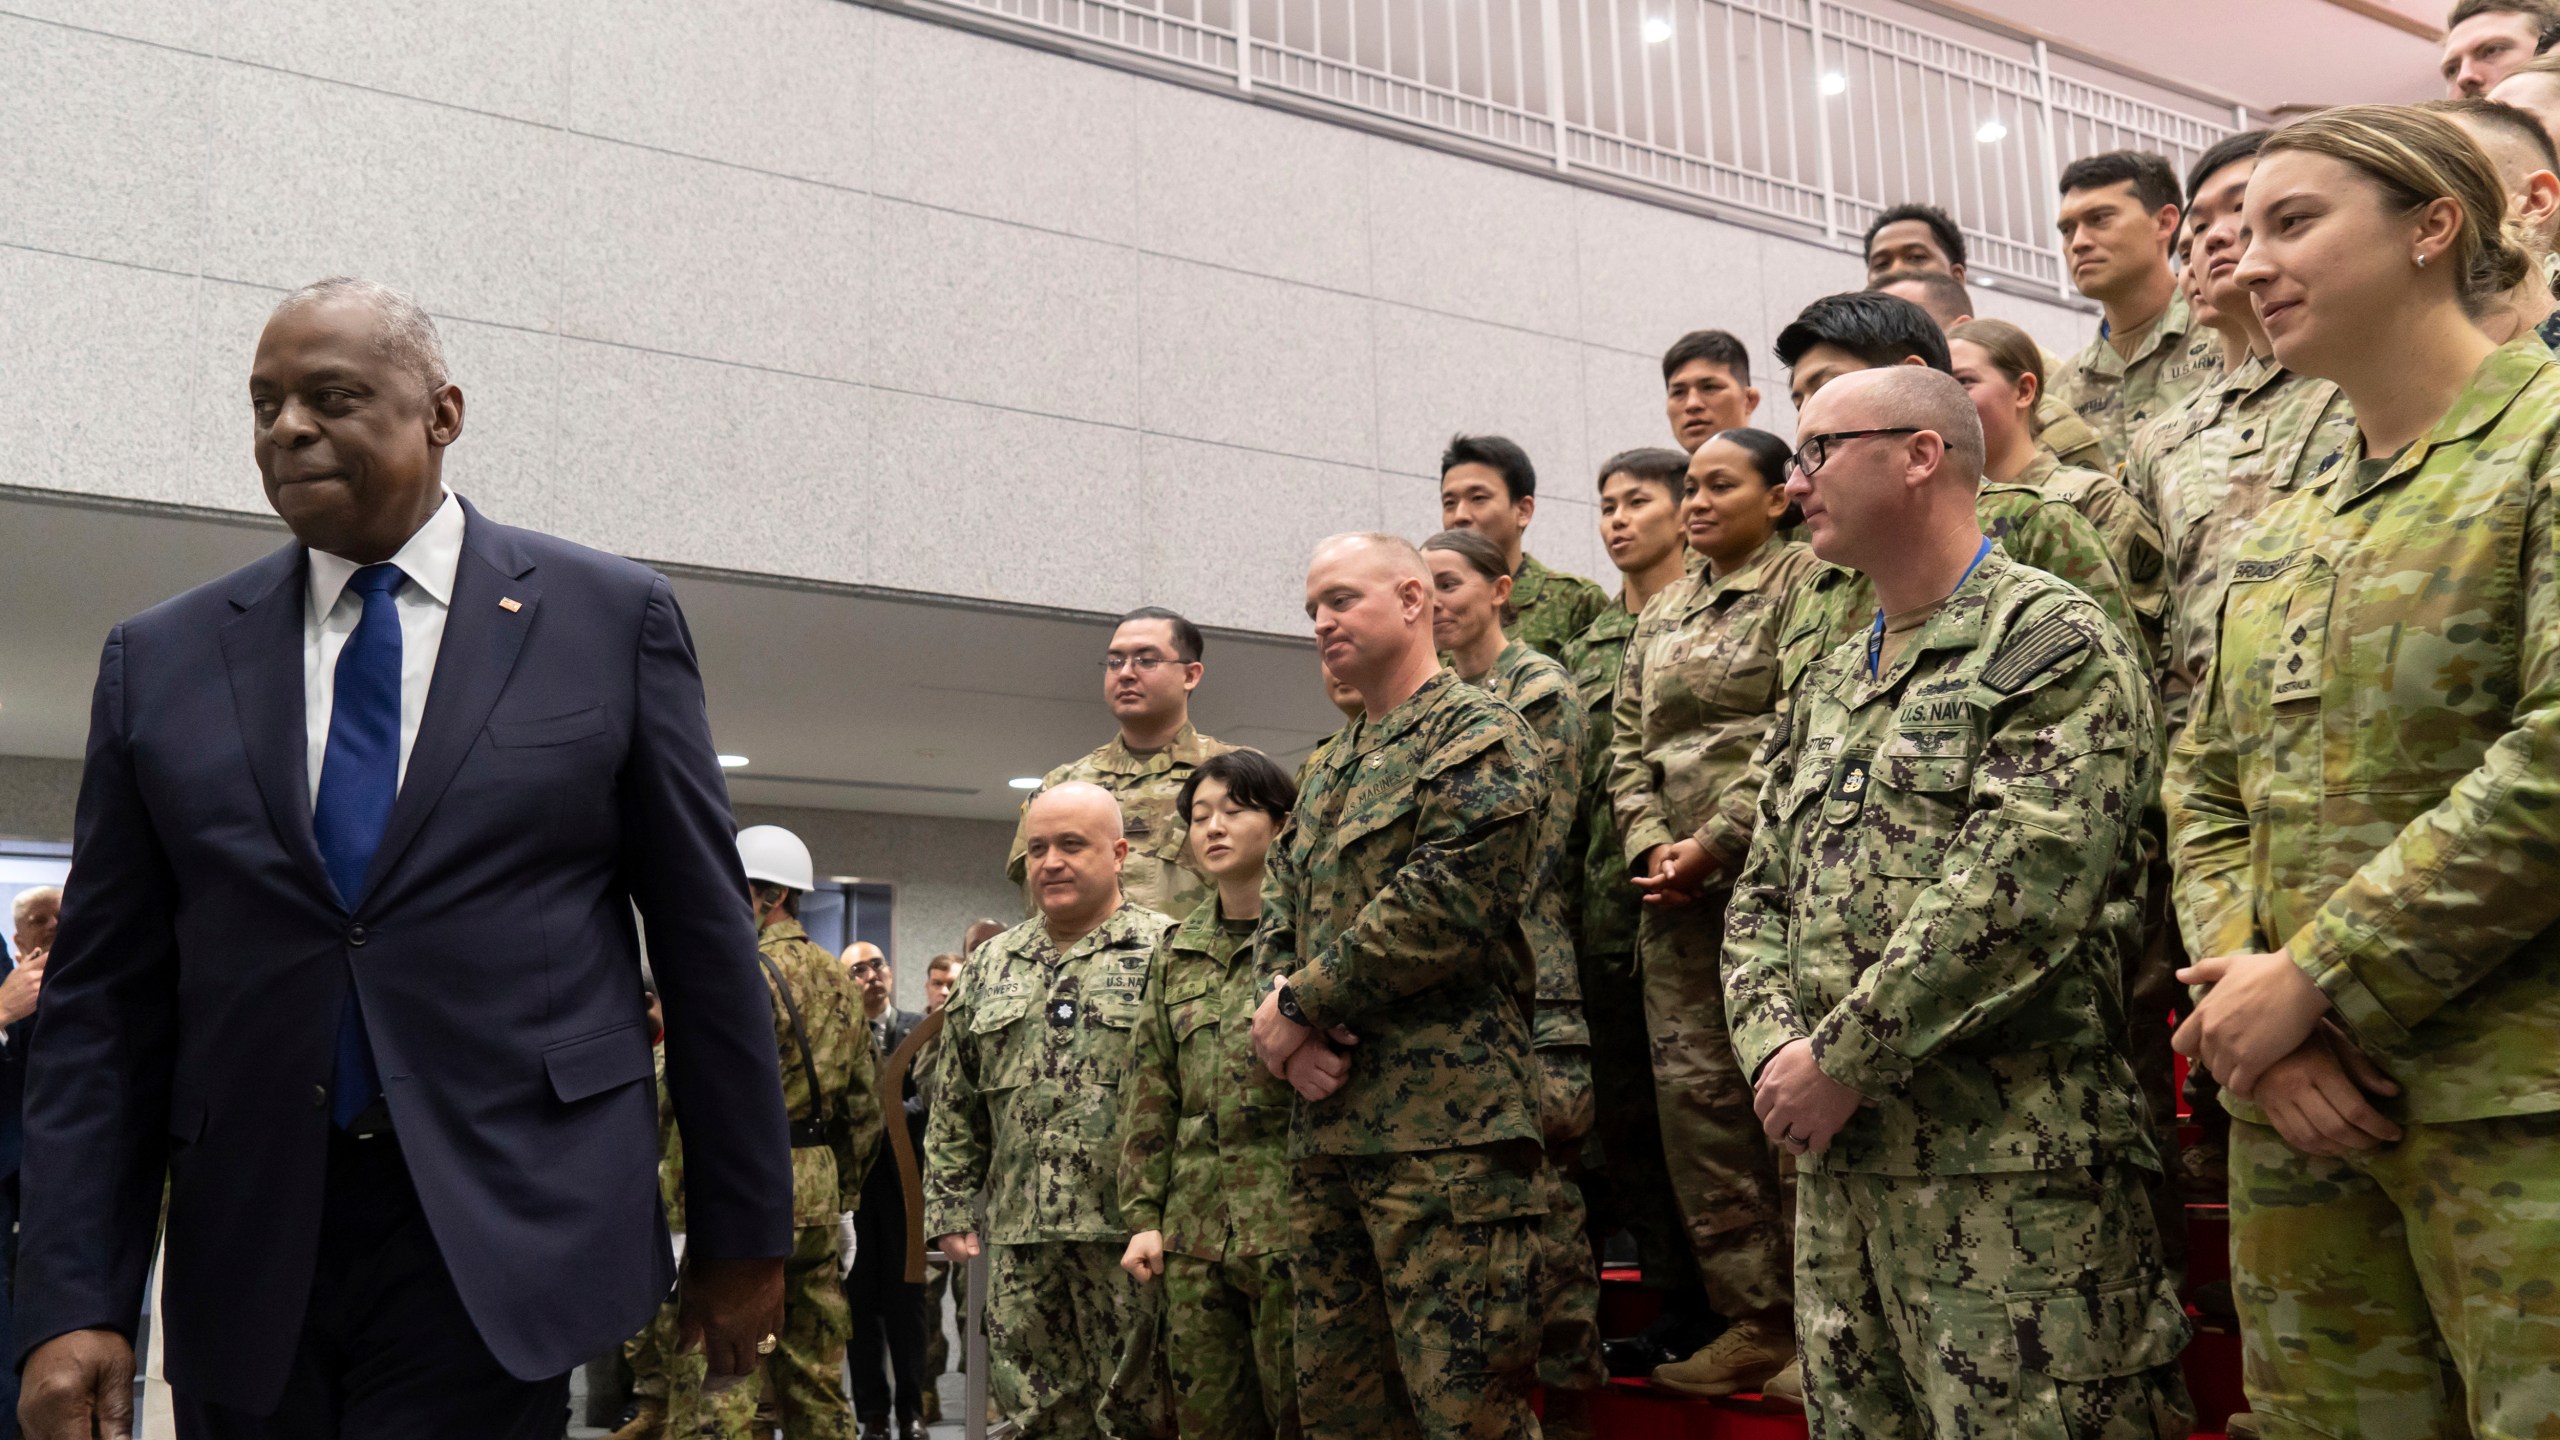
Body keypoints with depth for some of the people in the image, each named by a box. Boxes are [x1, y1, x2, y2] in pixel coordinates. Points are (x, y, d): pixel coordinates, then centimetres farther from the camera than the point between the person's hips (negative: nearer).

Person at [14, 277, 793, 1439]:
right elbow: (104, 994, 6)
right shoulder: (161, 660, 8)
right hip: (246, 1247, 3)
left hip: (500, 1235, -3)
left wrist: (745, 1225, 4)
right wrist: (73, 1301, -1)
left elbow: (704, 937, 3)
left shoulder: (611, 618, 1)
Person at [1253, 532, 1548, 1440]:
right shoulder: (1329, 772, 22)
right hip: (1325, 1125, 8)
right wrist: (1287, 1032, -2)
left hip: (1444, 1126, -8)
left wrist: (1302, 1004, -9)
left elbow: (1444, 904, -16)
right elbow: (1277, 925, 19)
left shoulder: (1476, 734, -3)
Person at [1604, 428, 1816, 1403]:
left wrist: (1716, 842, -14)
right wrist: (1650, 844, 0)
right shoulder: (1661, 613, 20)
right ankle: (1754, 1316, 11)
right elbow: (1627, 746, 17)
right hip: (1676, 885, 7)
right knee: (1693, 1088, 3)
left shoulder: (1805, 583, -1)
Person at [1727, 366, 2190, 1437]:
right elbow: (1762, 895, 17)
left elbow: (2014, 892, -19)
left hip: (2012, 1171, -8)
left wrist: (1842, 1060, -15)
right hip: (1834, 1163, 8)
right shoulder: (1827, 687, 19)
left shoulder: (2054, 645, -6)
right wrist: (1774, 1051, -2)